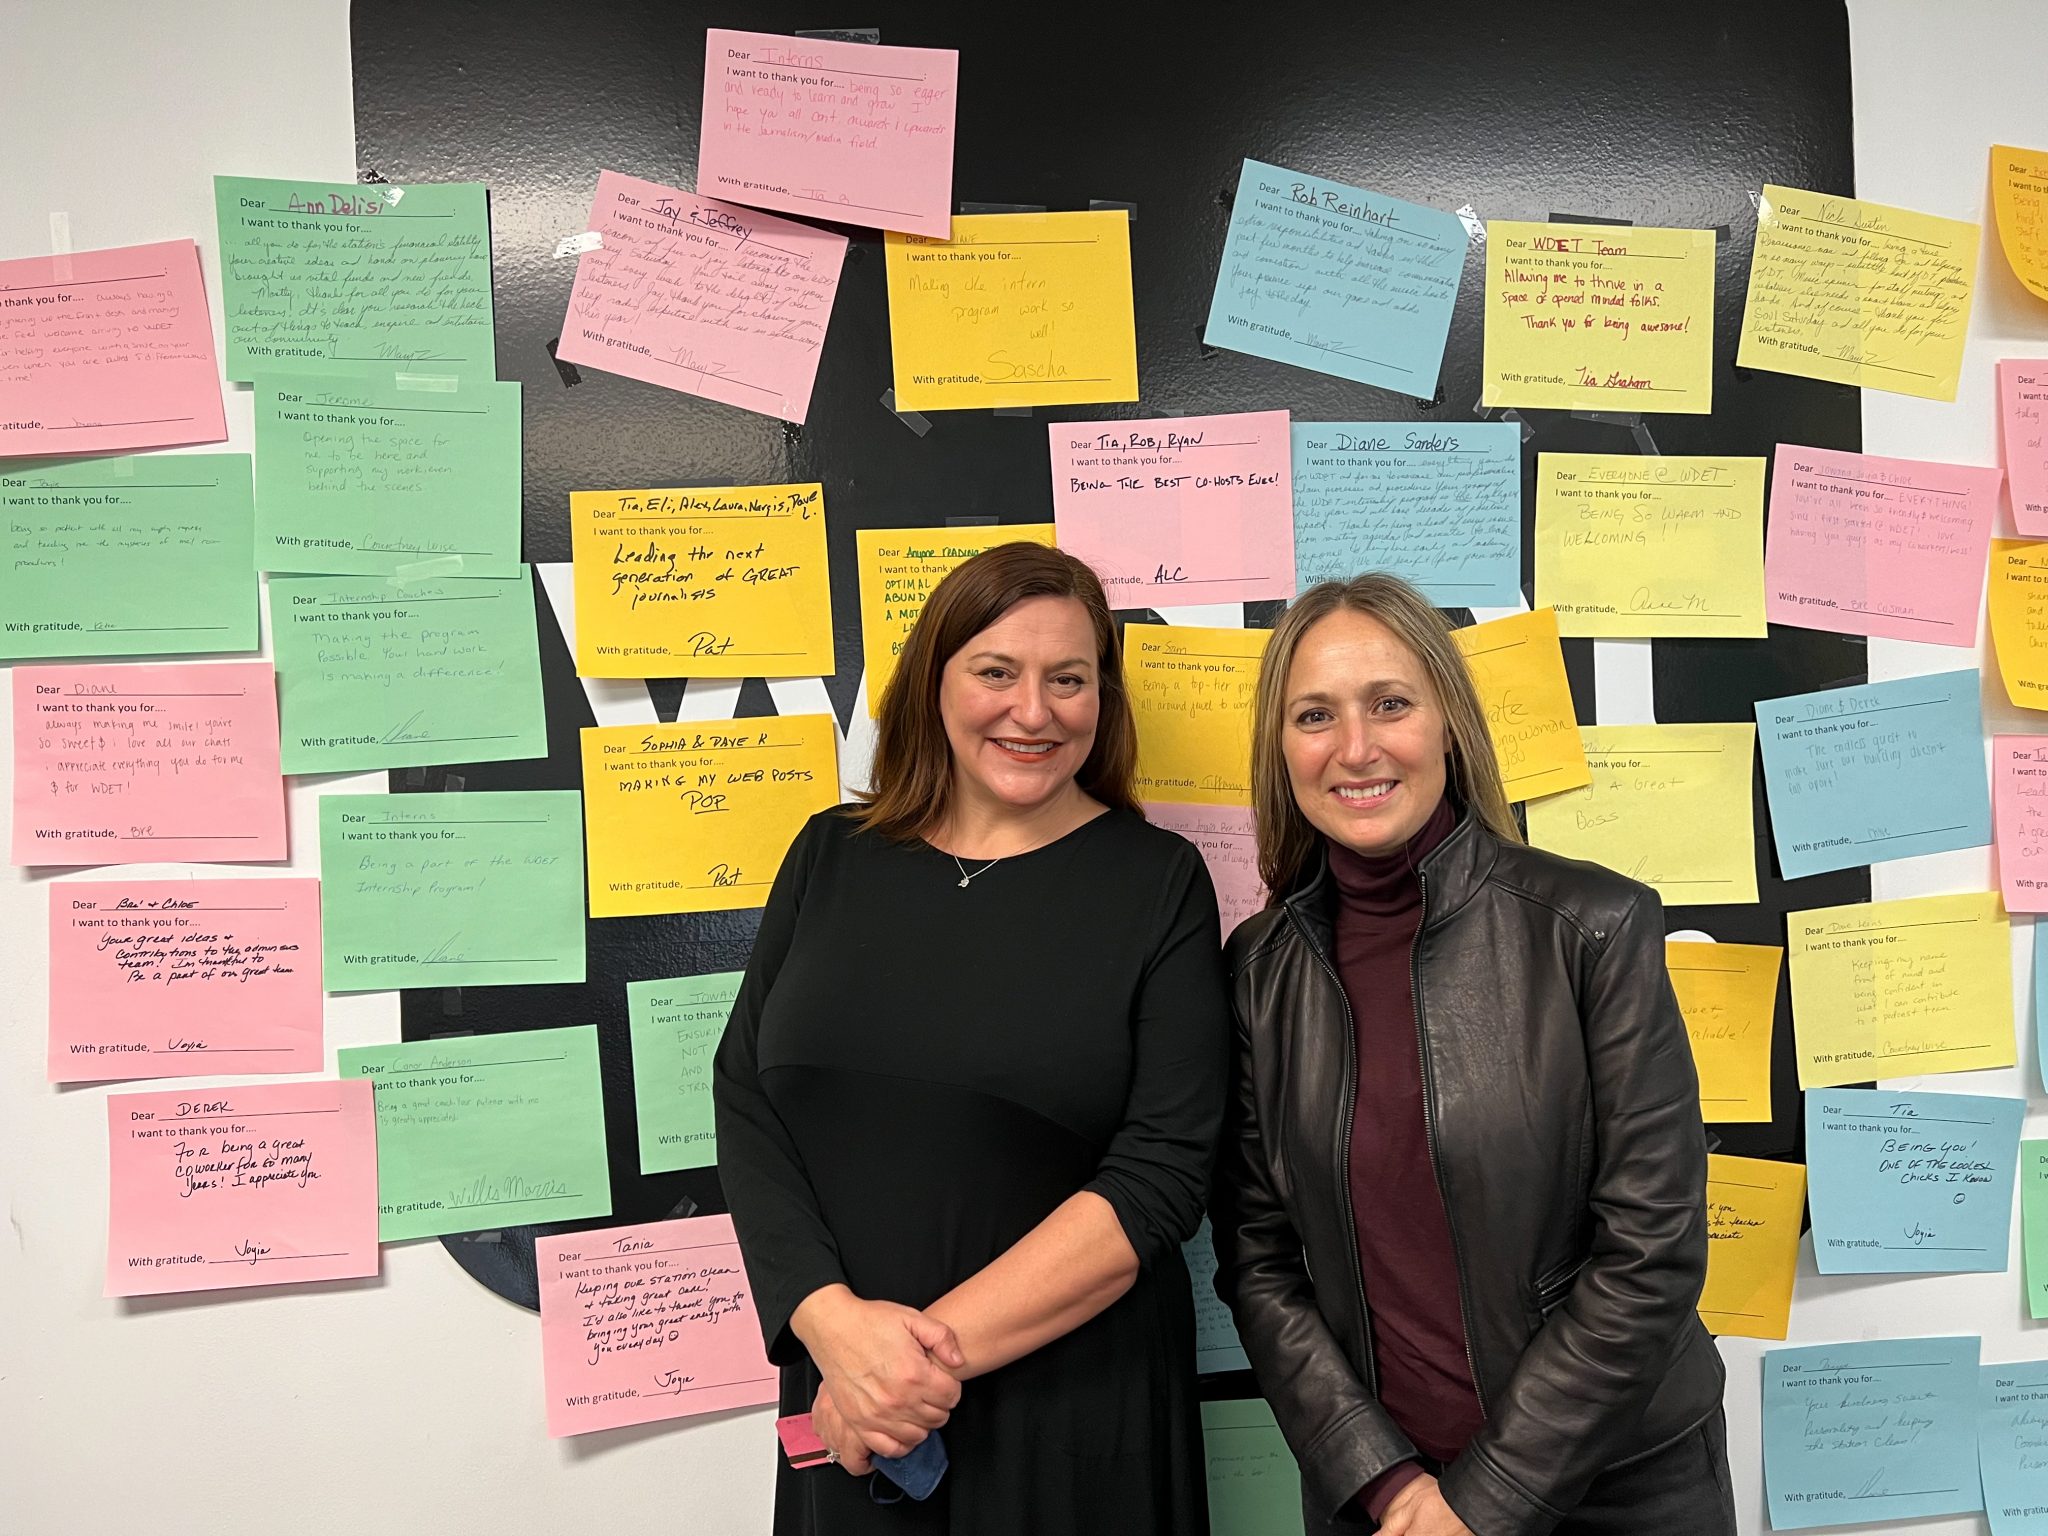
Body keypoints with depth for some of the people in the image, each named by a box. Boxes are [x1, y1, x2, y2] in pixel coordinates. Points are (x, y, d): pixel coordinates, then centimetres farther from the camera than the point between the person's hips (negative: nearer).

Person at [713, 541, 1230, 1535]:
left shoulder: (1156, 882, -6)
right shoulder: (832, 857, 3)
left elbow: (1163, 1173, -12)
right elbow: (745, 1101, -1)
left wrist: (939, 1345, -17)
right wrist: (832, 1319, -14)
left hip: (1074, 1412, -2)